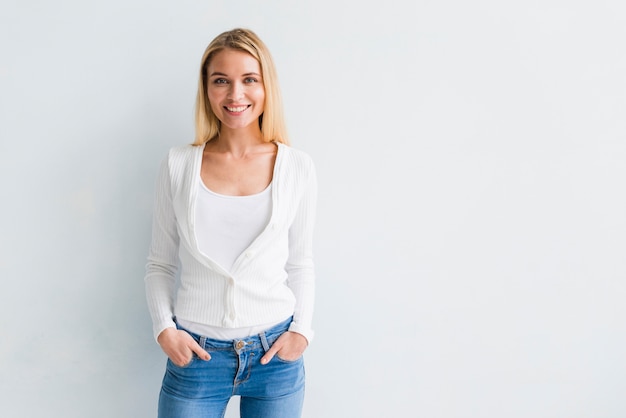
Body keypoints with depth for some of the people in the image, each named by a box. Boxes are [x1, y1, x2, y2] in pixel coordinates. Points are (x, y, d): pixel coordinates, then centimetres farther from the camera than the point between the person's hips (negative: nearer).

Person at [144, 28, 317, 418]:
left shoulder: (296, 166, -2)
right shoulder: (179, 165, -3)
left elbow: (300, 263, 6)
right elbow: (160, 264, 5)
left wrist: (302, 329, -5)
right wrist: (164, 328, -8)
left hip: (275, 353, 1)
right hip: (195, 353, 0)